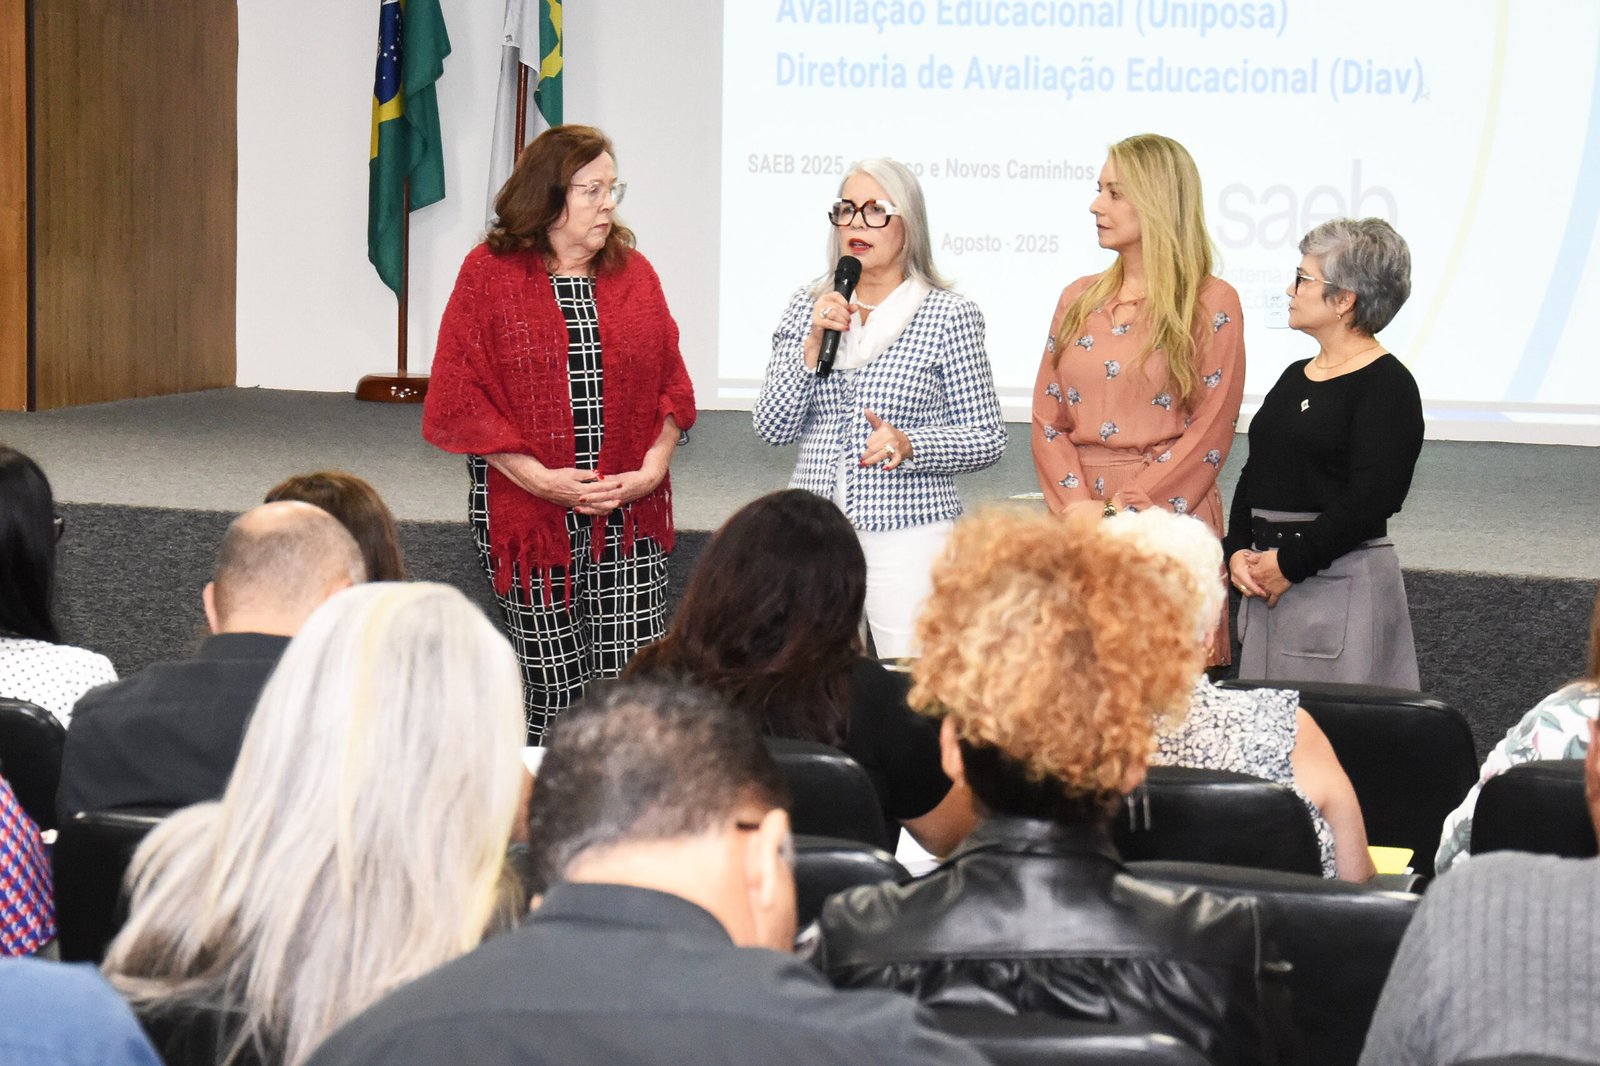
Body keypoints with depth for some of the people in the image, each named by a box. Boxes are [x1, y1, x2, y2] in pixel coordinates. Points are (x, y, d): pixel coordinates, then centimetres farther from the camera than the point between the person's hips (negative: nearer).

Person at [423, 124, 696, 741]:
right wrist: (540, 479, -13)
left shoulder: (633, 273, 12)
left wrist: (652, 469, -5)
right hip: (530, 512, -3)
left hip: (630, 509, 3)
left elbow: (671, 385, 11)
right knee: (550, 684, 1)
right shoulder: (490, 274, 0)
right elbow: (459, 399, -5)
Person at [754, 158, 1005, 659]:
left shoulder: (949, 315, -1)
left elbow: (987, 440, 1)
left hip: (908, 536, -3)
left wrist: (908, 445, -16)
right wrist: (813, 344, -9)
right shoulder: (808, 305, 9)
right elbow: (773, 428, 3)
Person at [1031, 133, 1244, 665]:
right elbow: (1048, 419, 9)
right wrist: (1080, 508, -7)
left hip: (1169, 516, -4)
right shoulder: (1079, 300, 13)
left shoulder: (1212, 304, -2)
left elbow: (1209, 432, -7)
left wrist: (1127, 510, -13)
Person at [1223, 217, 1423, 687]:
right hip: (1269, 579, 8)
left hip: (1342, 582, -8)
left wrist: (1290, 563, -16)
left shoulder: (1387, 386, -9)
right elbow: (1254, 475, 17)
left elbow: (1369, 500, -17)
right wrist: (1238, 551, 1)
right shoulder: (1296, 377, 17)